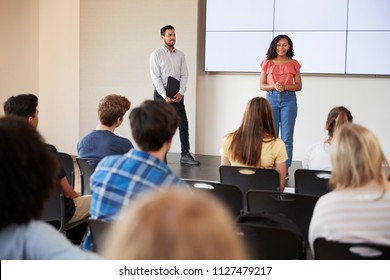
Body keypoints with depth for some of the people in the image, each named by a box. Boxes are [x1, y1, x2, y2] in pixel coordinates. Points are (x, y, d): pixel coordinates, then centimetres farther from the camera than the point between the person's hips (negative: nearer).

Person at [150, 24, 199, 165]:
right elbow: (155, 77, -9)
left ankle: (185, 155, 0)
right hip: (161, 93, -4)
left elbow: (184, 75, 7)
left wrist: (181, 92, -8)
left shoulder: (180, 55, 9)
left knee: (183, 123, -3)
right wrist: (165, 96, -15)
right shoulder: (156, 54, -3)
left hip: (177, 94, 4)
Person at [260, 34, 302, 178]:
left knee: (287, 137, -1)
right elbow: (262, 85, 5)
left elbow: (299, 86, 4)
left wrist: (284, 87, -13)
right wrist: (274, 86, -13)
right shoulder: (267, 63, 6)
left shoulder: (293, 64, 4)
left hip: (288, 100, -1)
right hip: (271, 99, 1)